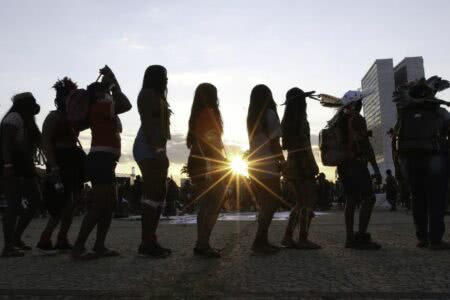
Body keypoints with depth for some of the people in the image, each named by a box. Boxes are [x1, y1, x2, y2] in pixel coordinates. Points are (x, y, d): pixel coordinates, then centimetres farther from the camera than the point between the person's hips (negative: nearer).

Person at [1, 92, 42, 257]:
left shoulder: (28, 121, 23)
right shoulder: (14, 117, -6)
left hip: (25, 164, 10)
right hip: (13, 164, -10)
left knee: (36, 201, 8)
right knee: (15, 205, -12)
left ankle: (16, 238, 15)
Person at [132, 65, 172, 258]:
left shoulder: (157, 96, 26)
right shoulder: (148, 94, -3)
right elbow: (146, 123, -15)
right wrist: (156, 150, -24)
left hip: (155, 149, 10)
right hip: (149, 148, -10)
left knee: (159, 193, 6)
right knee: (152, 193, -15)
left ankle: (151, 240, 7)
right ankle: (146, 244, -15)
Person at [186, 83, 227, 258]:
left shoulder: (197, 114, 16)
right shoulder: (210, 112, -9)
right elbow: (212, 142, -17)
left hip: (197, 164, 9)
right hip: (209, 165, -9)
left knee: (205, 206, 12)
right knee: (213, 206, -7)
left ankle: (202, 244, 14)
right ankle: (203, 245, -10)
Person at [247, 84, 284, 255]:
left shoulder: (252, 116, 13)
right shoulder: (270, 114, -6)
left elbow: (256, 142, 9)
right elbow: (274, 142, -10)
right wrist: (282, 161, -1)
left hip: (255, 165, 7)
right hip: (267, 166, -7)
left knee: (265, 204, 12)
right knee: (272, 203, -2)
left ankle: (262, 241, 14)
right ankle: (259, 242, -6)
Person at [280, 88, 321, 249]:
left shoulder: (287, 120, 16)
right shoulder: (300, 118, -9)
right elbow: (304, 144, -16)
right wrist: (312, 167, -17)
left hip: (292, 163, 9)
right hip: (302, 162, -9)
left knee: (300, 203, 13)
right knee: (308, 201, -4)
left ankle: (288, 236, 9)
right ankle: (303, 239, -3)